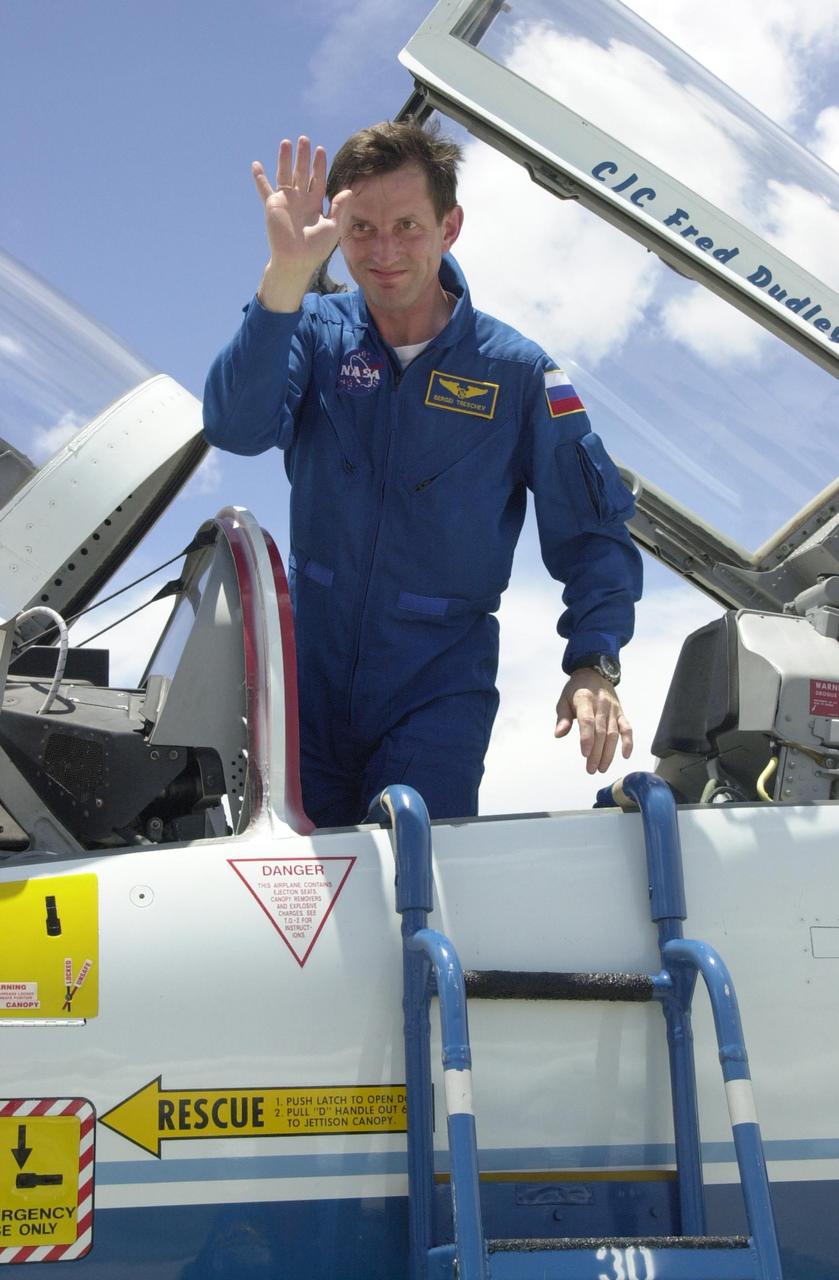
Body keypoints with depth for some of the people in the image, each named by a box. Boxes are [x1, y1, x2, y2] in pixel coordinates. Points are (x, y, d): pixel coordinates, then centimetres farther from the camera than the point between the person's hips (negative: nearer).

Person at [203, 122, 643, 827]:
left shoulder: (517, 372, -5)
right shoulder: (315, 331, -2)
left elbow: (595, 531, 1)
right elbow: (236, 428, -22)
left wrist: (594, 665, -13)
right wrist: (287, 274, -34)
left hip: (440, 685, -2)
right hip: (312, 667, 2)